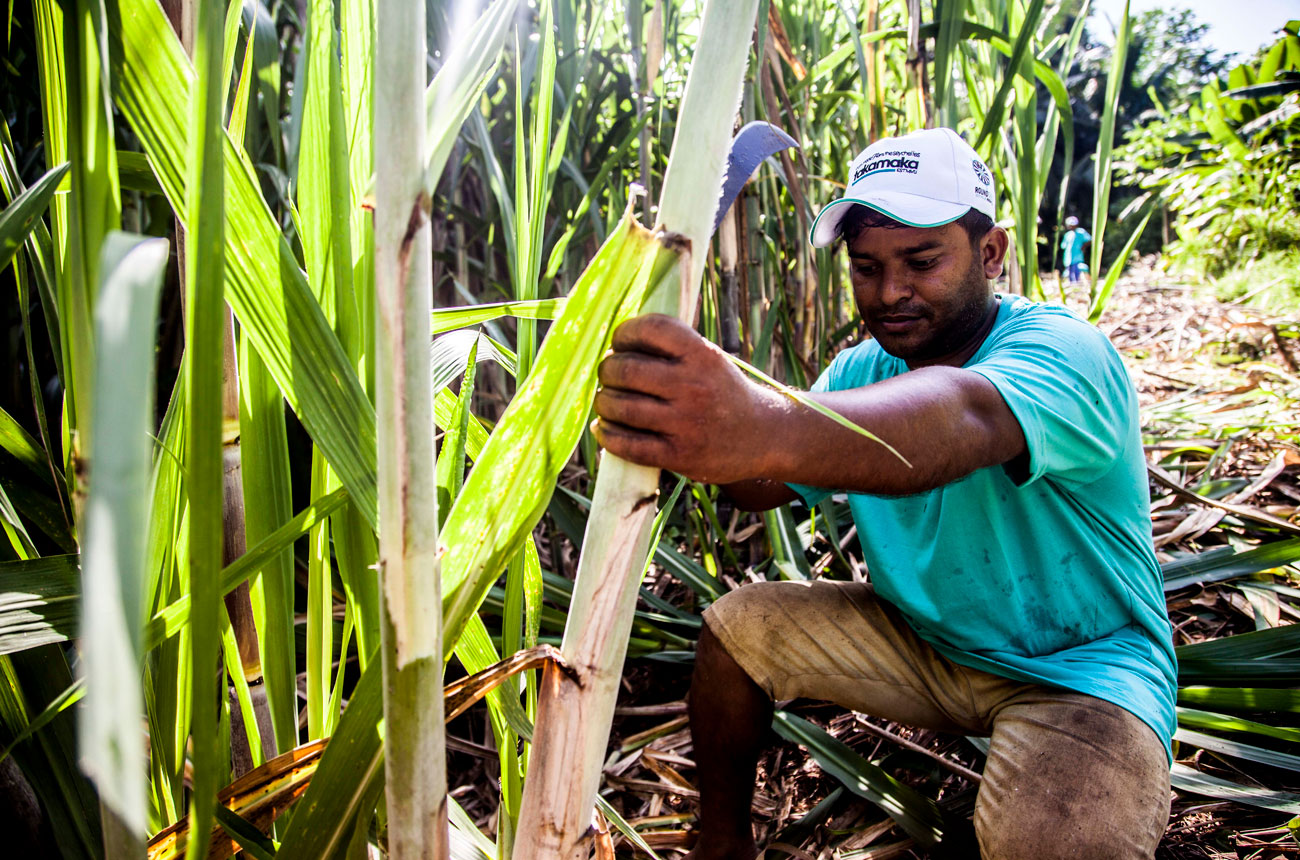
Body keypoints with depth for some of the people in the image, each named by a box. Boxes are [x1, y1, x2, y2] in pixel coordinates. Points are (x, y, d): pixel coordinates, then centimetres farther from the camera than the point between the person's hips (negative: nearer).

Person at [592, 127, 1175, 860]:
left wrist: (769, 429, -69)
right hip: (921, 634, 6)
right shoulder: (863, 368, -1)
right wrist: (700, 420, -34)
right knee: (735, 627, -5)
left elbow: (961, 419, -49)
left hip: (1079, 661, -6)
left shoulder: (1061, 352, -25)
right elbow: (766, 486, -11)